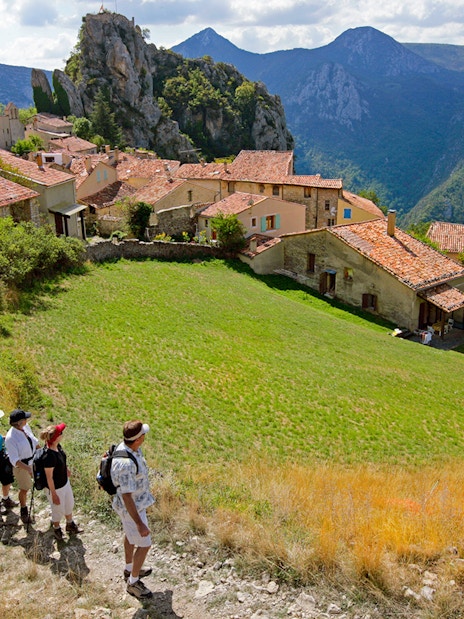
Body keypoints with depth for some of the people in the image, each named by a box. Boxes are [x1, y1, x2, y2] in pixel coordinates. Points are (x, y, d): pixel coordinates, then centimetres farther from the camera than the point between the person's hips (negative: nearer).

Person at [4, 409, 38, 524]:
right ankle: (23, 510, 42)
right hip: (22, 466, -5)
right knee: (24, 489, 15)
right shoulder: (10, 438, -30)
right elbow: (14, 460, -29)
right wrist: (28, 468, -40)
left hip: (34, 460, 5)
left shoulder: (25, 427, -11)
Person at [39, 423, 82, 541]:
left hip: (65, 482, 8)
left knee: (69, 504, 28)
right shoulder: (49, 457, -39)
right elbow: (49, 478, -27)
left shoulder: (57, 446, -14)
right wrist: (54, 495, -17)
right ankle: (56, 529, 49)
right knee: (58, 510, 20)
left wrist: (66, 469, 24)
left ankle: (70, 525, 53)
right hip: (56, 488, -8)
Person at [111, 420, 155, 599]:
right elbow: (126, 497, -33)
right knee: (144, 544, 7)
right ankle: (133, 582, 27)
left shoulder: (129, 447, -10)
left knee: (130, 535, 28)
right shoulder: (126, 464, -40)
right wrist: (139, 523, -27)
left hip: (137, 501, 9)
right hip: (132, 508, -9)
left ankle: (130, 569, 51)